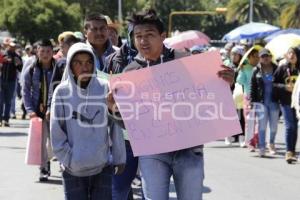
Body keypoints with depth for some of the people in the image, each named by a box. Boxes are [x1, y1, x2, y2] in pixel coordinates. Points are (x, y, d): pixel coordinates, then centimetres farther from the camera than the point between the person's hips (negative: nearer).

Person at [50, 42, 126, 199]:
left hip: (103, 168, 0)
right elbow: (57, 134, -1)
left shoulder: (105, 89, -3)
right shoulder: (62, 92, -3)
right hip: (72, 170, 0)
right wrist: (69, 160, -6)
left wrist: (119, 158, 3)